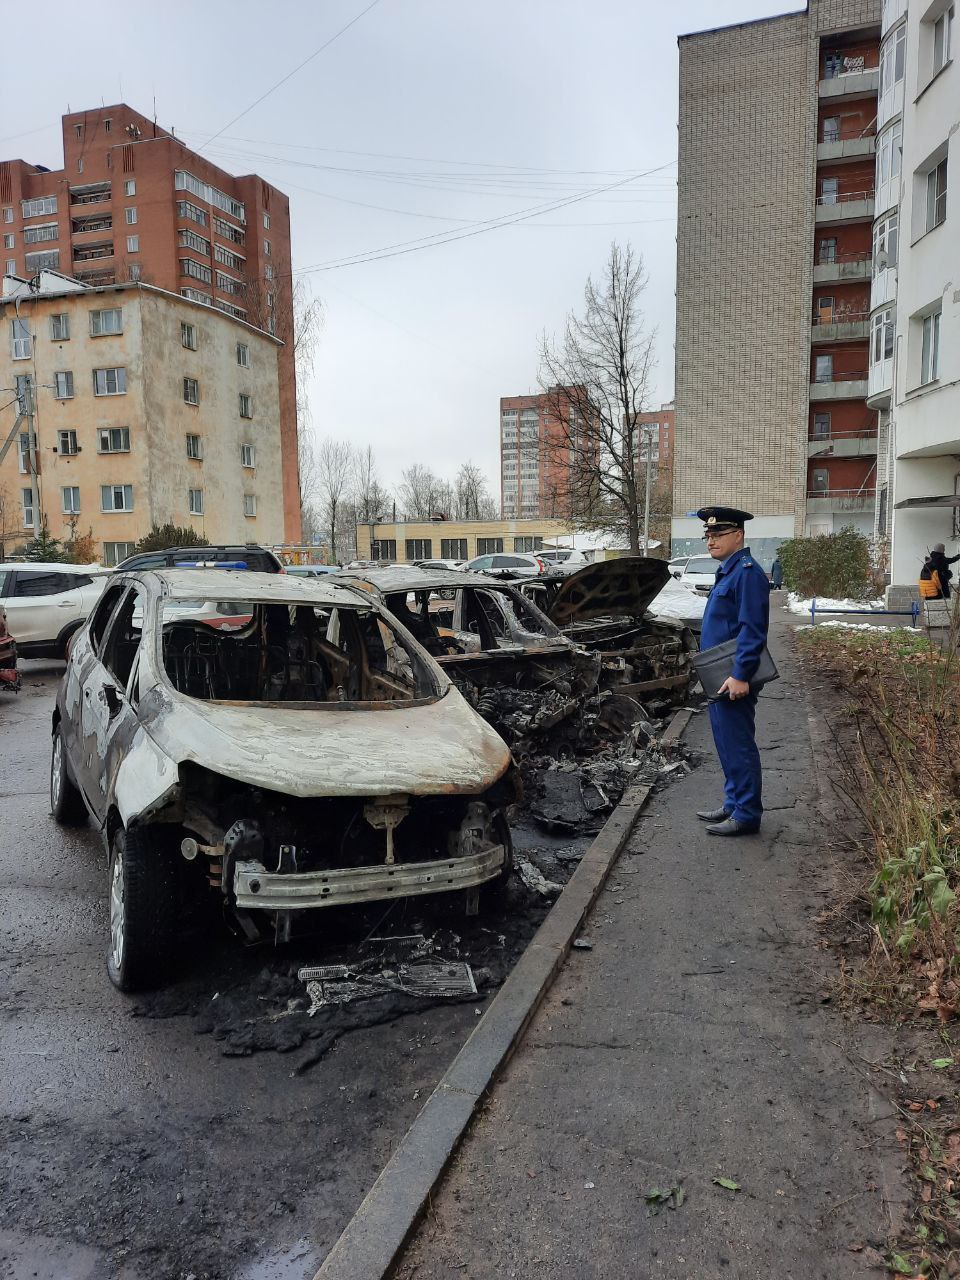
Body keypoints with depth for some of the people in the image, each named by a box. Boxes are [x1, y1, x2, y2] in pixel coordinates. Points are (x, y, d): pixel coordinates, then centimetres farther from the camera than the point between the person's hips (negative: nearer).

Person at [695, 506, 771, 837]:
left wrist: (740, 676, -25)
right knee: (727, 745, 17)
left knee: (738, 746, -3)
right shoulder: (727, 571, 16)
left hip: (733, 680, -10)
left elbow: (752, 631, -22)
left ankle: (746, 815, 6)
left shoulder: (747, 572, -16)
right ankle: (733, 804, 28)